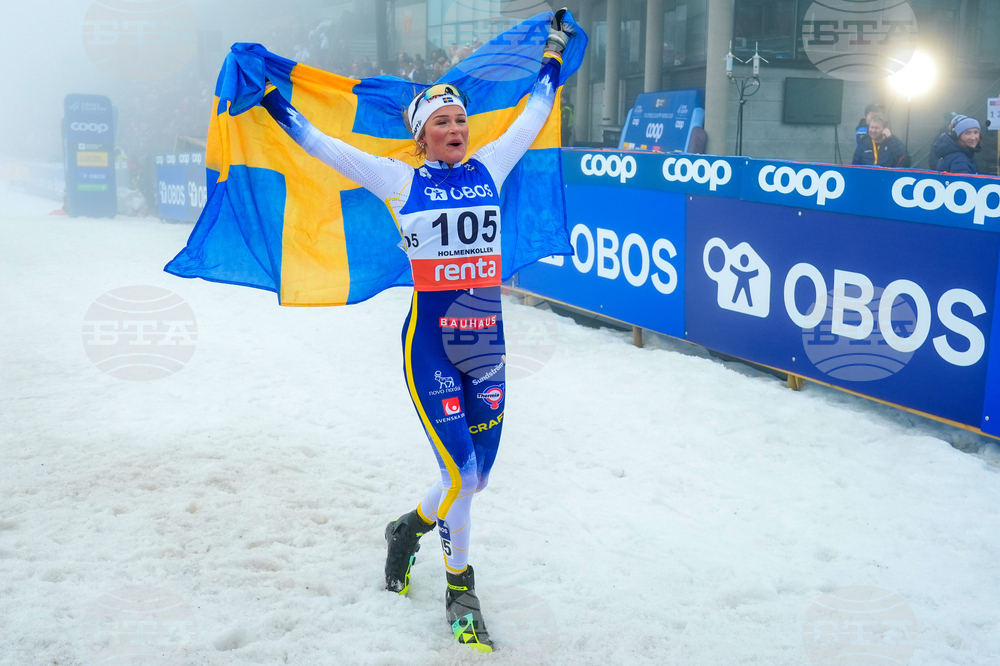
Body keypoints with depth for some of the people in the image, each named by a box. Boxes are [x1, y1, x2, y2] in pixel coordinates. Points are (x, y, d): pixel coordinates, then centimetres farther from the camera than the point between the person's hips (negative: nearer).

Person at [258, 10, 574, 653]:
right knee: (461, 474, -7)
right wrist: (268, 98, 3)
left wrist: (556, 52, 28)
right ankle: (459, 588, 18)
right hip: (429, 344, -4)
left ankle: (410, 527, 42)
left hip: (487, 344, 4)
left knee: (477, 475, 11)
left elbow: (534, 115, 20)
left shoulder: (489, 168, 7)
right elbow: (319, 142, 2)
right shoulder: (399, 181, -1)